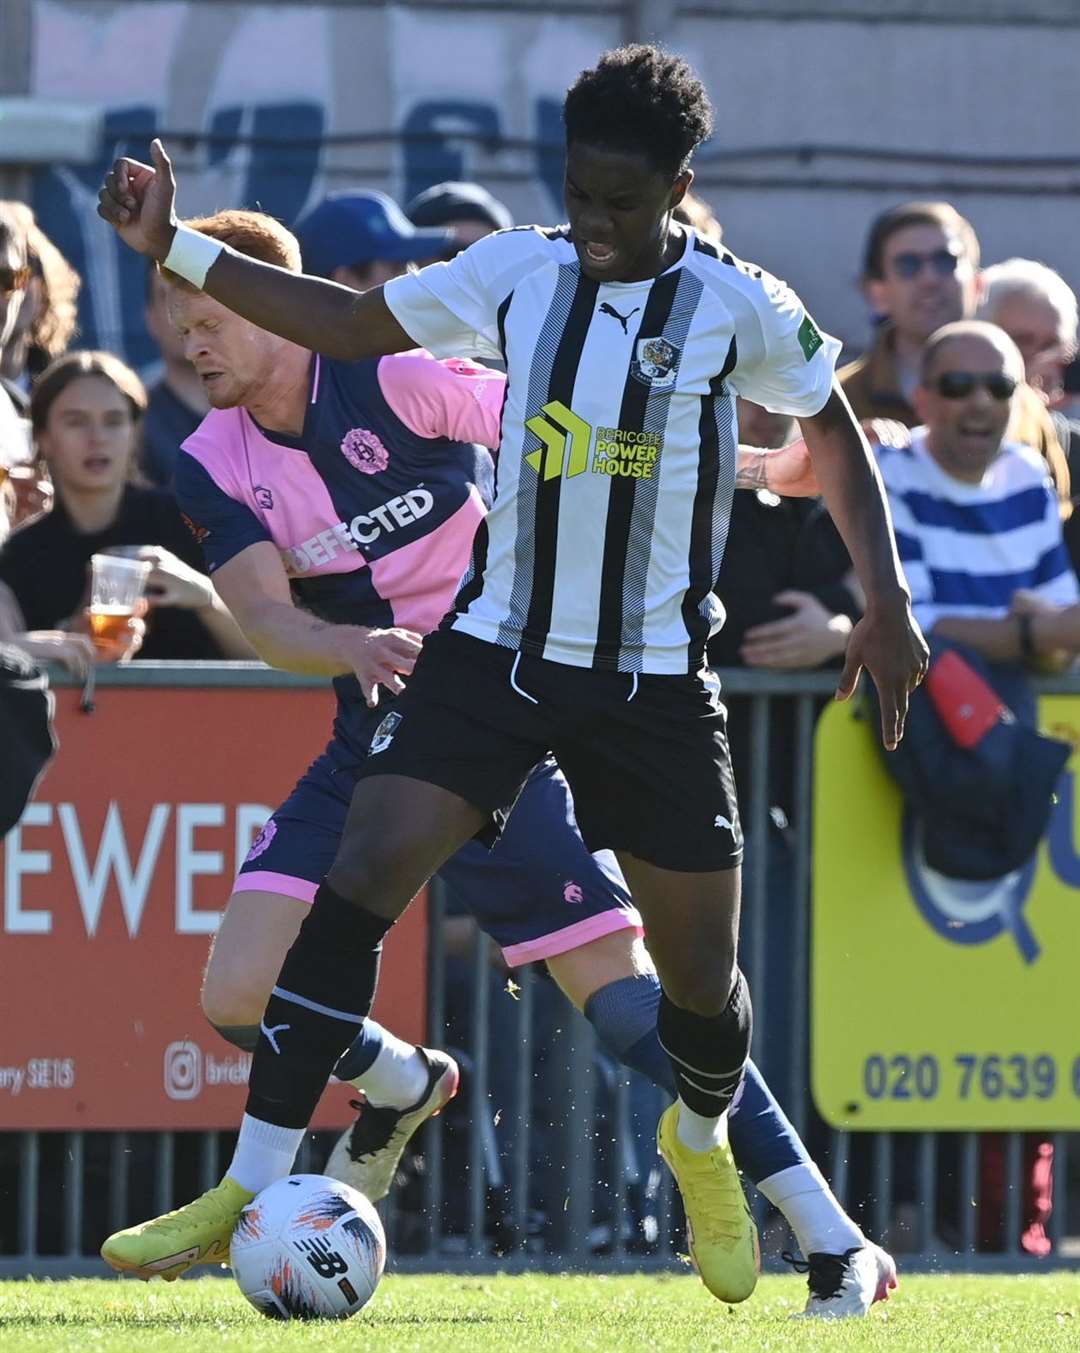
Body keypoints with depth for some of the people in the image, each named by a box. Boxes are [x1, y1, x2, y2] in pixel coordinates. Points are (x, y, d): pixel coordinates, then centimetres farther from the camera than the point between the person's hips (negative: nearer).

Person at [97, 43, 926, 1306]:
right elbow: (351, 323, 10)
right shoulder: (516, 273, 1)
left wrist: (886, 601, 1)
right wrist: (176, 249, 3)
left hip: (652, 679, -1)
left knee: (700, 970, 4)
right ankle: (246, 1193, -16)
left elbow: (832, 432, 8)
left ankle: (700, 1144, 41)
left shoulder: (735, 308, -6)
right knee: (356, 884, -17)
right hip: (494, 647, 1)